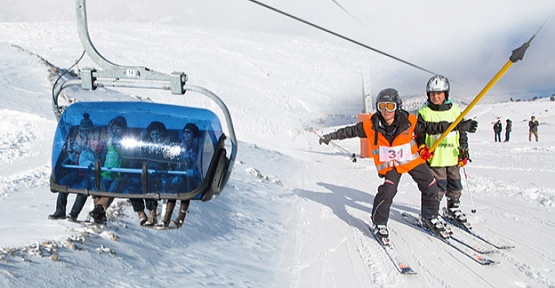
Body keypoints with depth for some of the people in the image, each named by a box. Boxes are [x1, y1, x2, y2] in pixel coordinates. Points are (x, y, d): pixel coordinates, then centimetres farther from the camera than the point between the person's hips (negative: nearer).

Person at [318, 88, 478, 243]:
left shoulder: (409, 122, -18)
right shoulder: (371, 126, -19)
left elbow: (432, 127, -10)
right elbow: (350, 131, -6)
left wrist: (460, 126, -11)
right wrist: (330, 136, -6)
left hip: (412, 160, 2)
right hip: (390, 165, -2)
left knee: (431, 188, 3)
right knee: (387, 192, -21)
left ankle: (430, 218, 28)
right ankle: (379, 225, -2)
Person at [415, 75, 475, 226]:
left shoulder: (455, 111, 6)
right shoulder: (424, 113, -3)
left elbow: (462, 132, 14)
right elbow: (419, 134, 1)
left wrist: (464, 150, 9)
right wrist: (423, 149, -13)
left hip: (453, 157, 4)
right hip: (434, 158, -4)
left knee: (455, 185, 14)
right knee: (437, 187, -7)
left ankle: (453, 209, 32)